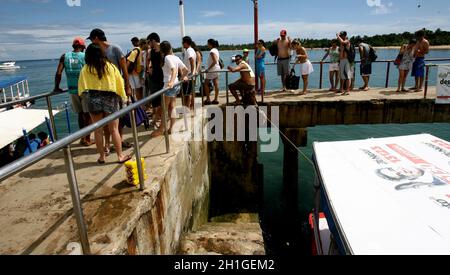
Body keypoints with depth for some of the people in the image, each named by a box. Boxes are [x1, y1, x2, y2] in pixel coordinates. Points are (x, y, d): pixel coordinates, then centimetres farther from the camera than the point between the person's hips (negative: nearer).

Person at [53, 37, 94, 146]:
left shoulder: (65, 56, 5)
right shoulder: (85, 56, -2)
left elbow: (58, 73, 0)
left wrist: (57, 87, 10)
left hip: (72, 89, 3)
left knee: (80, 113, 15)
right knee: (88, 114, 6)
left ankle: (83, 137, 21)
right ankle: (87, 139, 8)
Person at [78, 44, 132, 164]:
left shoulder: (85, 69, -2)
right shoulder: (110, 66, -2)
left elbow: (82, 89, -2)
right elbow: (120, 83, 3)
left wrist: (86, 99, 11)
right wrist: (123, 97, 13)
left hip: (93, 99, 1)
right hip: (110, 98, 0)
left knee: (98, 130, 9)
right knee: (114, 129, 5)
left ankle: (102, 156, 16)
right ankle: (120, 155, 9)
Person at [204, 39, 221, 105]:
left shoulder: (212, 51, -16)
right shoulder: (216, 50, 13)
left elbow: (214, 61, -24)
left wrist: (208, 68, -21)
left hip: (212, 69, -9)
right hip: (217, 69, 9)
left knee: (206, 84, 0)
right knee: (216, 84, 7)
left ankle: (208, 99, 1)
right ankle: (216, 99, 10)